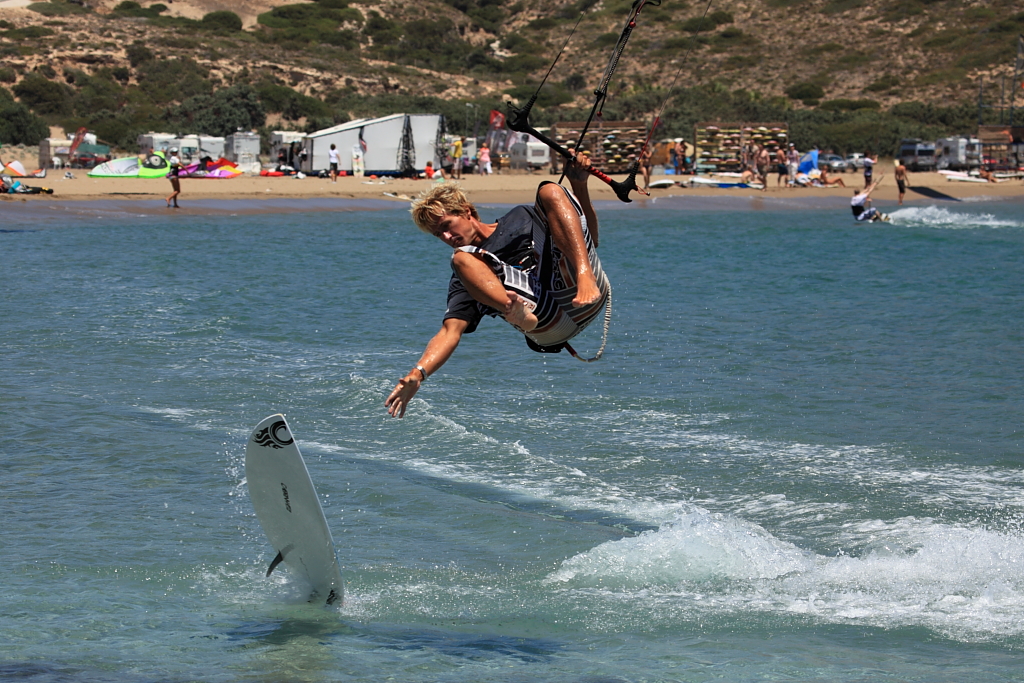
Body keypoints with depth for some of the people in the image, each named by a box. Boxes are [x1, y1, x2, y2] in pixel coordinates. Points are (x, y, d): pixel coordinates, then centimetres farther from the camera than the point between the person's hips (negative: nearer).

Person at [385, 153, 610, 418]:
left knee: (550, 190, -5)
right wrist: (418, 373, -12)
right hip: (548, 327, -1)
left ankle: (585, 279, -30)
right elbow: (450, 331, 6)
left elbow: (589, 238, 24)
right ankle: (519, 312, -42)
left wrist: (579, 184, 9)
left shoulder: (522, 218, 28)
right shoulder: (464, 279, 21)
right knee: (462, 257, -11)